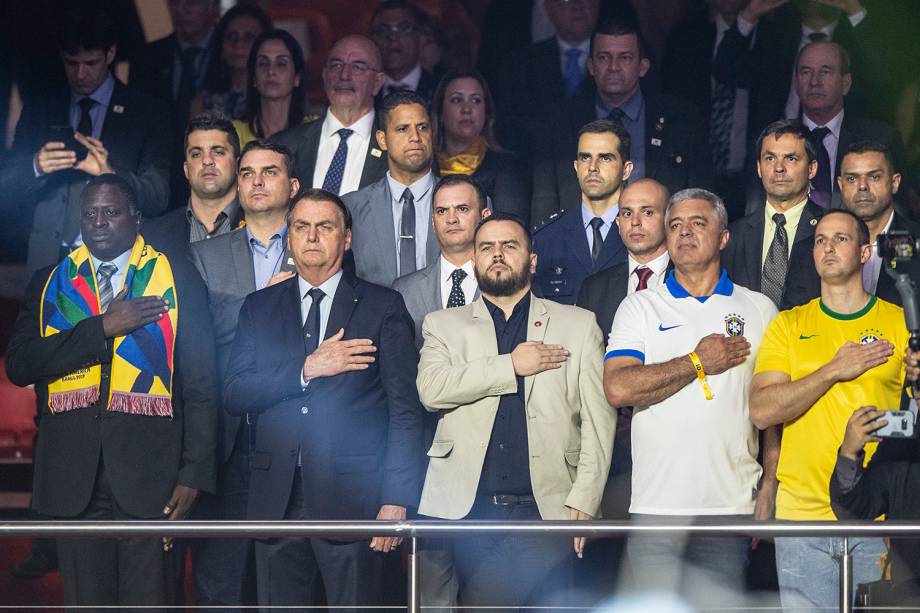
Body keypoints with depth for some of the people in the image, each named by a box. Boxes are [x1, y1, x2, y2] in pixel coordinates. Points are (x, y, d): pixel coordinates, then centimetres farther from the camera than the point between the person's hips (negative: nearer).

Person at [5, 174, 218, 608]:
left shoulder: (177, 281, 6)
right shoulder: (50, 283, 12)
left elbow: (201, 385, 4)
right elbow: (19, 365, -2)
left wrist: (194, 472, -4)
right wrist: (102, 327, -10)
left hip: (148, 473, -2)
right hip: (73, 476, 2)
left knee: (147, 600, -3)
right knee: (86, 603, 6)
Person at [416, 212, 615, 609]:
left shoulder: (579, 326, 14)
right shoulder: (443, 325, 15)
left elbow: (599, 420, 7)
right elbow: (432, 388, -6)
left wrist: (583, 501, -3)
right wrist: (512, 365, -8)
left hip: (544, 508, -1)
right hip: (468, 509, 1)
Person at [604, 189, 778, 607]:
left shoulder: (759, 310, 12)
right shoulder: (639, 308, 9)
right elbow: (618, 389, -7)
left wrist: (770, 488, -1)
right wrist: (699, 363, -4)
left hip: (730, 508, 0)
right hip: (655, 505, 0)